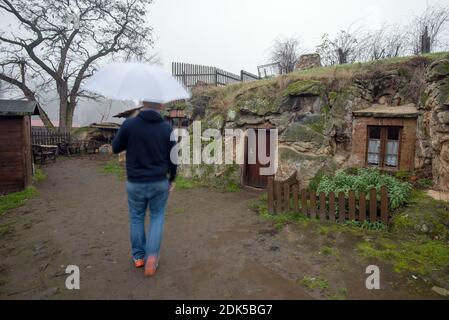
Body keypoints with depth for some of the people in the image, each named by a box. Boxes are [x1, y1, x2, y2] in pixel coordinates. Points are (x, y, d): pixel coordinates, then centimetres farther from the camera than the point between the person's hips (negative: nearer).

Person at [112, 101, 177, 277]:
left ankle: (138, 256, 29)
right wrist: (172, 179, 13)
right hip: (159, 182, 0)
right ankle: (152, 255, 6)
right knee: (157, 216, 18)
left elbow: (115, 148, 2)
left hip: (135, 183, 0)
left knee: (136, 217, 19)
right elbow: (172, 157, -1)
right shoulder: (167, 128, -7)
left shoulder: (129, 124, -10)